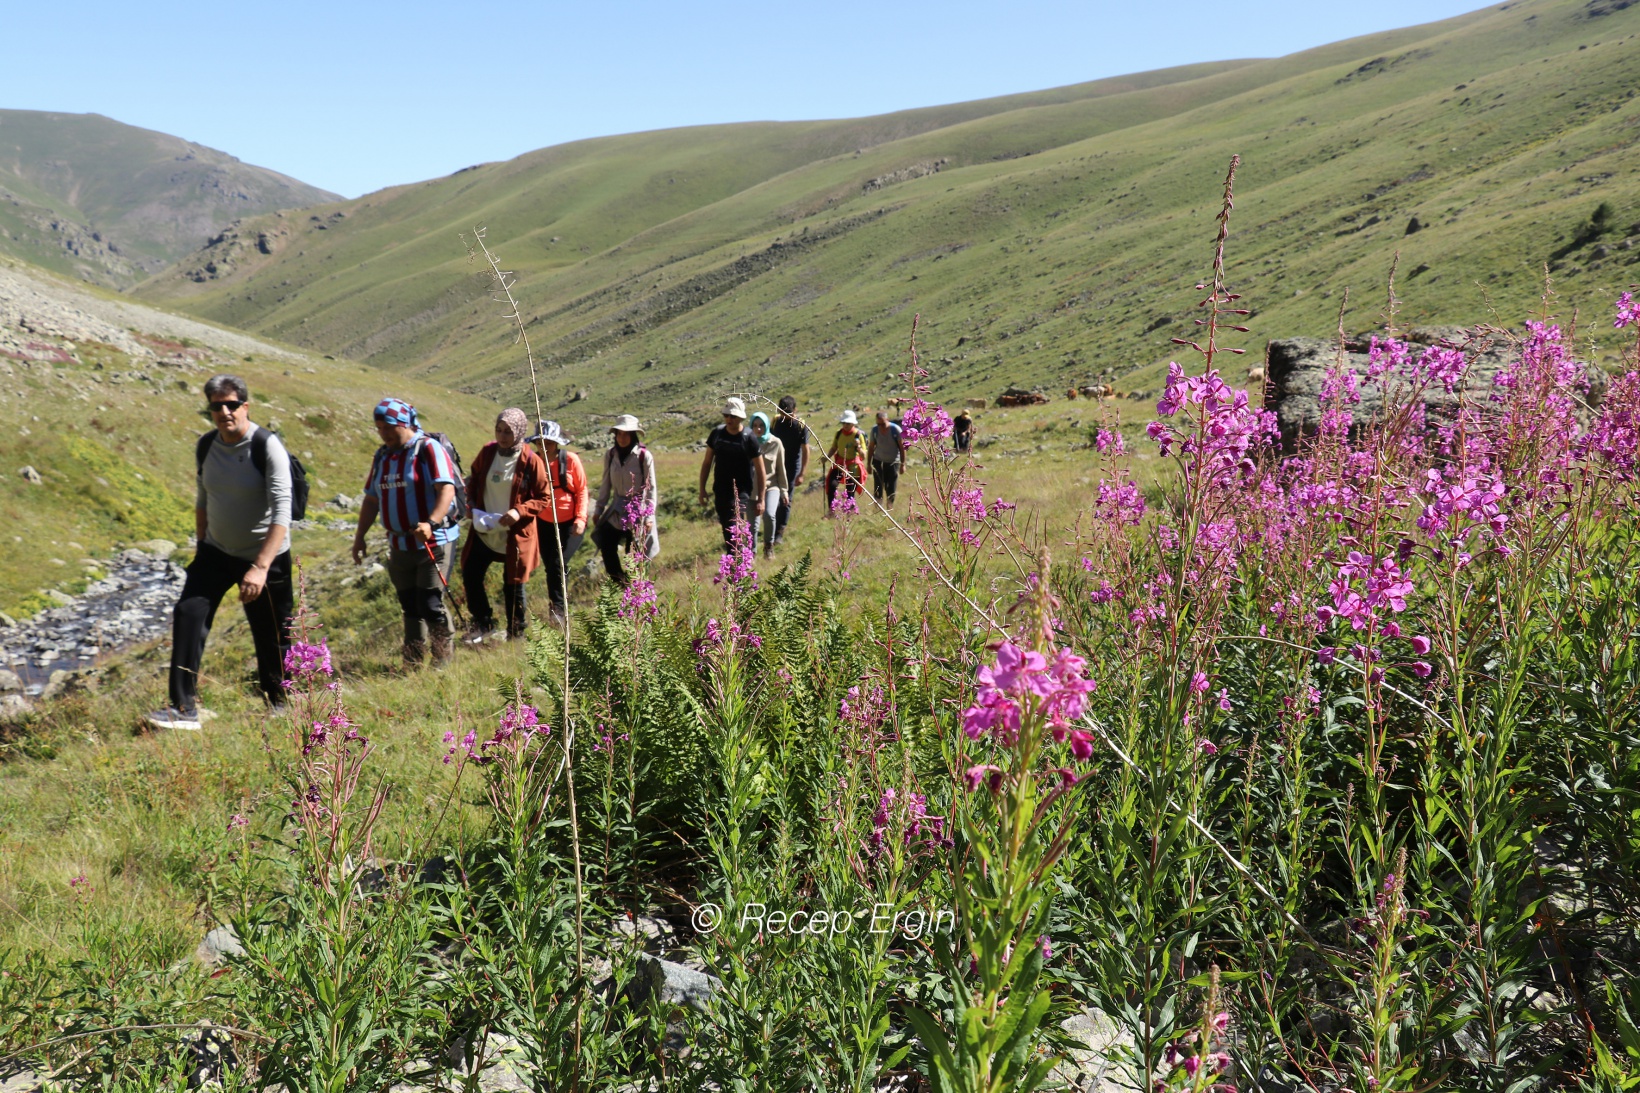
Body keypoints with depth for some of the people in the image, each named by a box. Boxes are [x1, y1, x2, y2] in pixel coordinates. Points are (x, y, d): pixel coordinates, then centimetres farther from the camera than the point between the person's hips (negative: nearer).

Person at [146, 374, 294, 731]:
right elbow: (202, 501, 15)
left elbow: (281, 512, -25)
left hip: (265, 556, -5)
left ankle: (279, 709, 26)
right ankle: (184, 710, -7)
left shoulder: (267, 447, -19)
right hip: (216, 551, 5)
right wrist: (202, 547, 17)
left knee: (271, 638, 4)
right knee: (188, 614, -11)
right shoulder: (206, 446, 0)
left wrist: (260, 568, -31)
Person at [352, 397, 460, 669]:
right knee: (409, 606, 11)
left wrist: (431, 523, -35)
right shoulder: (382, 456, 13)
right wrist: (360, 535, 16)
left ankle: (444, 661, 5)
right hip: (399, 545, 7)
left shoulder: (428, 448, -9)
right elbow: (371, 499, 20)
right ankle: (412, 664, 19)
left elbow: (446, 489, -22)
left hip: (434, 543, -7)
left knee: (430, 604, -10)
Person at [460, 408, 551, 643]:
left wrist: (519, 512, -23)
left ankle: (516, 634, 23)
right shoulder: (487, 452, 1)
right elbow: (473, 481, 17)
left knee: (513, 585, 6)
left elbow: (544, 499, -8)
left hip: (515, 534, -5)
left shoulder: (531, 461, -12)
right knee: (470, 576, 5)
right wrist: (472, 505, 1)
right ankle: (483, 625, 23)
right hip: (484, 531, 5)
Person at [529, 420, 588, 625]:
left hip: (570, 523, -3)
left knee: (558, 563, -16)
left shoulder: (571, 460, -9)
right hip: (544, 524, 3)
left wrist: (580, 518, -14)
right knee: (550, 567, 6)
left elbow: (582, 490, -4)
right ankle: (559, 609, 20)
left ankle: (559, 608, -3)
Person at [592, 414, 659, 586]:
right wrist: (598, 510, 9)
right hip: (616, 512, 4)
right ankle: (620, 586, 14)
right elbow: (606, 484, 9)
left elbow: (651, 488, -9)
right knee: (606, 547, -2)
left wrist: (649, 516, -11)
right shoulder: (610, 455, 0)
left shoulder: (644, 456, -12)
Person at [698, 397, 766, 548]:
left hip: (741, 492, -5)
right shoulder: (717, 433, 0)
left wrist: (760, 500, -9)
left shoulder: (749, 438, -12)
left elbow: (760, 470, -8)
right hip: (720, 491, 5)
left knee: (735, 529, -19)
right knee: (726, 529, 14)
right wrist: (702, 489, 8)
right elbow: (707, 462, 11)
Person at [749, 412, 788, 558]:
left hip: (771, 486, -1)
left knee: (769, 514, -24)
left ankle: (768, 545, 1)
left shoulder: (775, 443, -2)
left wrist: (784, 489, 8)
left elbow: (781, 468, 6)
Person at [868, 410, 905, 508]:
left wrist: (903, 464, -7)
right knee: (878, 487, -4)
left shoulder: (895, 429, -14)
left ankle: (890, 508, 14)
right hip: (878, 461, 2)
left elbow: (902, 447, -7)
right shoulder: (874, 430, -7)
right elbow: (871, 447, 4)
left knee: (891, 488, 1)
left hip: (893, 462, -2)